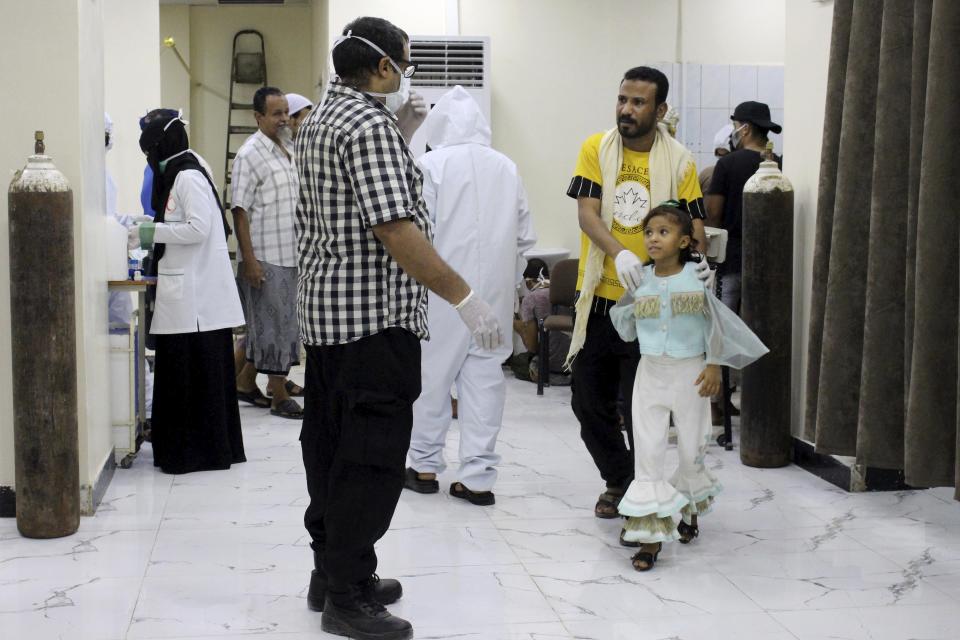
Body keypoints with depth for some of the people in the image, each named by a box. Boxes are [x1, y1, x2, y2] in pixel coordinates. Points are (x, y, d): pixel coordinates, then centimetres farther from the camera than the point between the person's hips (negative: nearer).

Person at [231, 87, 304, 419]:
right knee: (272, 324, -1)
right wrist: (249, 260, -19)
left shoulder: (288, 150, 12)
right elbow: (240, 211, -15)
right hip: (265, 258, -8)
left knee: (283, 323, 15)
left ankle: (246, 381, 28)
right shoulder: (250, 155, -12)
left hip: (289, 254, 8)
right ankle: (279, 396, 7)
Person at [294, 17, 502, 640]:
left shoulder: (319, 120, 16)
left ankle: (332, 573, 26)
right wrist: (464, 297, -21)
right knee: (371, 458, -4)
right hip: (373, 315, -11)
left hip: (324, 309, 11)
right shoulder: (371, 126, -16)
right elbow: (396, 229, -23)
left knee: (331, 448, 15)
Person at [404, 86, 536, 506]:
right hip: (494, 291, 4)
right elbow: (525, 235, 8)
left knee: (432, 373, 8)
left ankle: (425, 466, 18)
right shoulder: (506, 167, 7)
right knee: (484, 376, 6)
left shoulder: (431, 164, -6)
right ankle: (478, 477, 7)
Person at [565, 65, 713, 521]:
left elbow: (692, 223, 0)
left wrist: (698, 261, -23)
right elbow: (586, 212, -10)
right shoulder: (595, 149, 0)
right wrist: (620, 253, -29)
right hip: (598, 298, 2)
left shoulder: (679, 161, -1)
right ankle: (618, 479, 33)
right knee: (589, 400, 12)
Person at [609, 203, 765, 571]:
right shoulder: (641, 281, 0)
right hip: (651, 372, 2)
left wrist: (714, 365, -6)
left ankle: (688, 510, 38)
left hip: (690, 372, -1)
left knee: (692, 447, 11)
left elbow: (716, 323, -3)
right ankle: (650, 532, 1)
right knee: (648, 450, -3)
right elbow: (626, 328, 14)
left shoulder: (699, 277, -8)